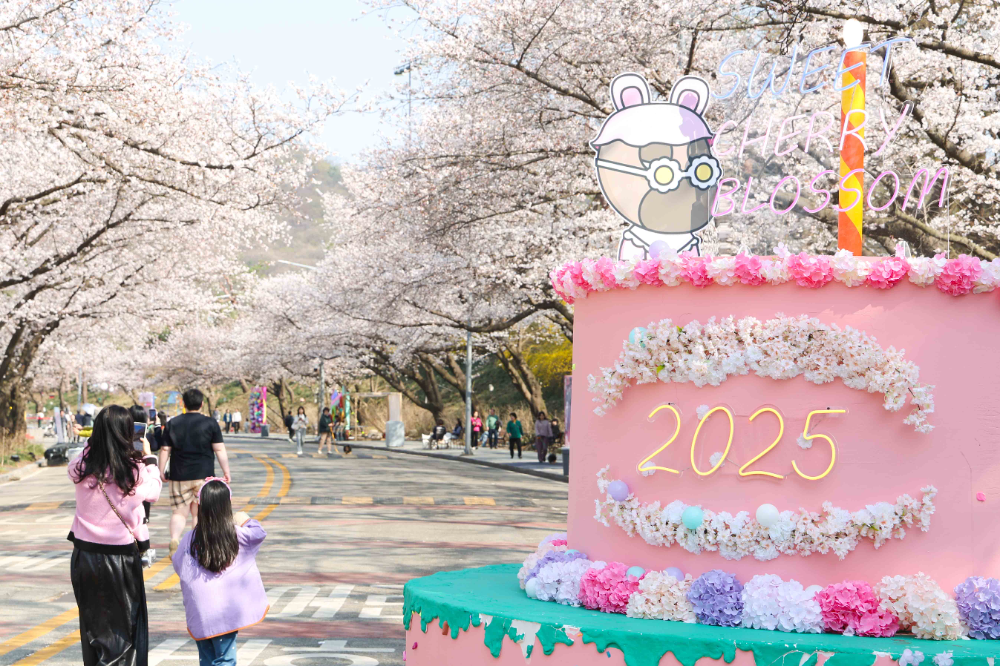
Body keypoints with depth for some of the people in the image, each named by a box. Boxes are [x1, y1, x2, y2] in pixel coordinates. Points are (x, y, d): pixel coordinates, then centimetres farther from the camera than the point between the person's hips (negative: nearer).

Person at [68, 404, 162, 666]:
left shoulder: (79, 468, -9)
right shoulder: (135, 471, -14)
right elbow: (153, 492, 6)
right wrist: (149, 458, 19)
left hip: (84, 554, 3)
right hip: (120, 555, -3)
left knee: (92, 621, 17)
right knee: (125, 624, 10)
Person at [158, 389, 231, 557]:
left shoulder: (173, 423, 5)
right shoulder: (210, 424, -1)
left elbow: (165, 450, 5)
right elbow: (219, 450, -4)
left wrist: (161, 472, 13)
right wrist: (226, 472, 2)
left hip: (179, 476, 1)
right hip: (204, 474, -1)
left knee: (179, 512, 8)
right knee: (199, 513, 6)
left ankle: (174, 539, -15)